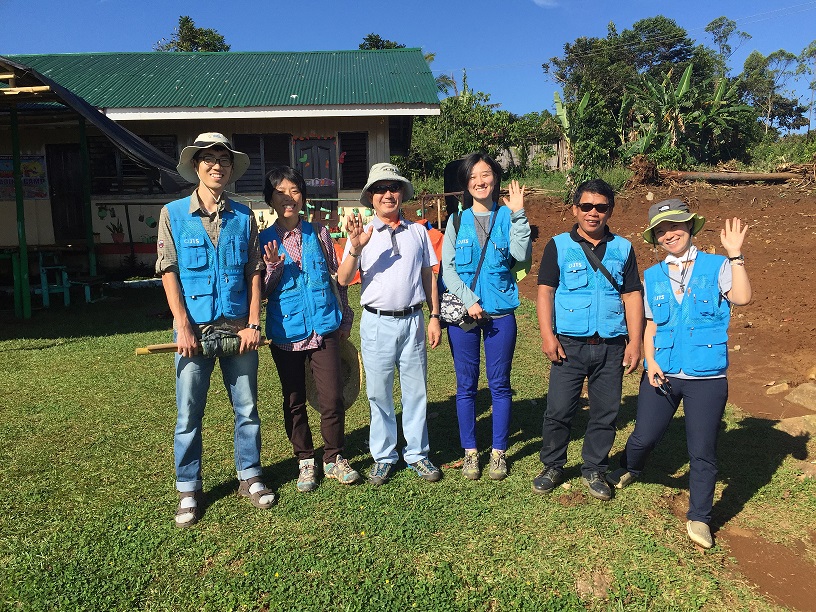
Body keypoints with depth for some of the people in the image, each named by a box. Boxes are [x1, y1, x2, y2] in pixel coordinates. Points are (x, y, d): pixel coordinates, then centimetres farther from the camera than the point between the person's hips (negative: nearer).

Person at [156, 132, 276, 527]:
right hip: (195, 330, -1)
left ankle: (249, 477, 26)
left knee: (247, 408, 10)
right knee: (188, 414, 6)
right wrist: (183, 327, -10)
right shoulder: (173, 214, 2)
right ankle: (188, 490, 21)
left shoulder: (243, 217, 6)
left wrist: (253, 323, -3)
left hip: (237, 329, 2)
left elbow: (254, 273, 5)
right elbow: (168, 272, -2)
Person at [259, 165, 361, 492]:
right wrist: (273, 268, -16)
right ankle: (305, 461, 29)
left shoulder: (319, 233, 3)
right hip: (286, 333, 0)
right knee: (294, 402, 11)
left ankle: (334, 458, 21)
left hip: (324, 329, 0)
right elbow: (261, 293, 2)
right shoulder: (264, 240, 1)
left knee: (332, 398, -1)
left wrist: (345, 318, 12)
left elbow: (336, 277, 12)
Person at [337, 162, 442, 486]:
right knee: (379, 393, 6)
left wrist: (434, 317, 8)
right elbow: (343, 279, -4)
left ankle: (417, 454, 22)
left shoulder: (418, 231, 9)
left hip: (412, 320, 1)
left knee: (416, 390, 7)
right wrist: (356, 248, -20)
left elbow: (429, 276, 12)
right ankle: (383, 457, 21)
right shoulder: (362, 233, 3)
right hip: (377, 323, -1)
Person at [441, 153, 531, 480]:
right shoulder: (457, 221, 5)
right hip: (462, 312, 1)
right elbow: (447, 269, 0)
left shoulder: (507, 217, 3)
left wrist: (518, 214, -18)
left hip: (500, 312, 0)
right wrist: (469, 301, -12)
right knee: (466, 385, 8)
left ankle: (499, 452, 21)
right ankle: (470, 451, 21)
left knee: (499, 384, 7)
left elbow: (522, 255, -13)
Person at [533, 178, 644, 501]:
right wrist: (547, 335, -12)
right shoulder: (558, 246, 3)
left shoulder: (623, 248, 9)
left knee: (606, 413, 9)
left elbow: (632, 296, 7)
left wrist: (635, 342, 0)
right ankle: (552, 466, 21)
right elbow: (545, 291, -2)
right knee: (558, 410, 1)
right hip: (570, 344, -2)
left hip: (612, 347, 2)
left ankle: (594, 470, 26)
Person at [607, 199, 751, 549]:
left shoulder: (716, 266, 0)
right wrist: (650, 360, -2)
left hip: (707, 378, -2)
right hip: (661, 374, 3)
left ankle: (699, 518, 23)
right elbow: (651, 325, 11)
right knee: (643, 437, 9)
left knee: (702, 451, 3)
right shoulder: (652, 277, 9)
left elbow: (742, 298, -19)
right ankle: (629, 470, 42)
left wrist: (734, 255, -19)